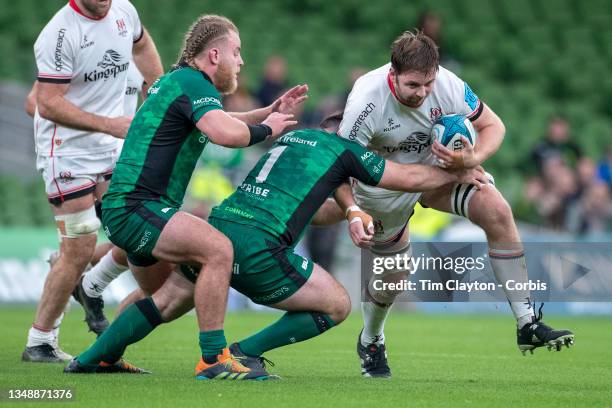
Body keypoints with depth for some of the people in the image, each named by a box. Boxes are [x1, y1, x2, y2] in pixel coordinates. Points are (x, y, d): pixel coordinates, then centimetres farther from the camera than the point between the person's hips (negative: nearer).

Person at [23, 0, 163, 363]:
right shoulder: (60, 34, -20)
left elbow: (142, 45, 26)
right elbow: (48, 104, -21)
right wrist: (108, 124, -22)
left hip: (113, 149, 7)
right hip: (67, 152, -7)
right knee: (79, 251, -9)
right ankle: (38, 344, 4)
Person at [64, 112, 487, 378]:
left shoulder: (292, 137, 30)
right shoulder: (344, 148, 11)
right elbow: (410, 178, 17)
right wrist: (458, 174, 31)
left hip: (218, 225, 7)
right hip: (258, 248, -7)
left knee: (167, 302, 25)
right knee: (337, 304, 7)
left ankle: (92, 358, 22)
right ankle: (243, 353, 1)